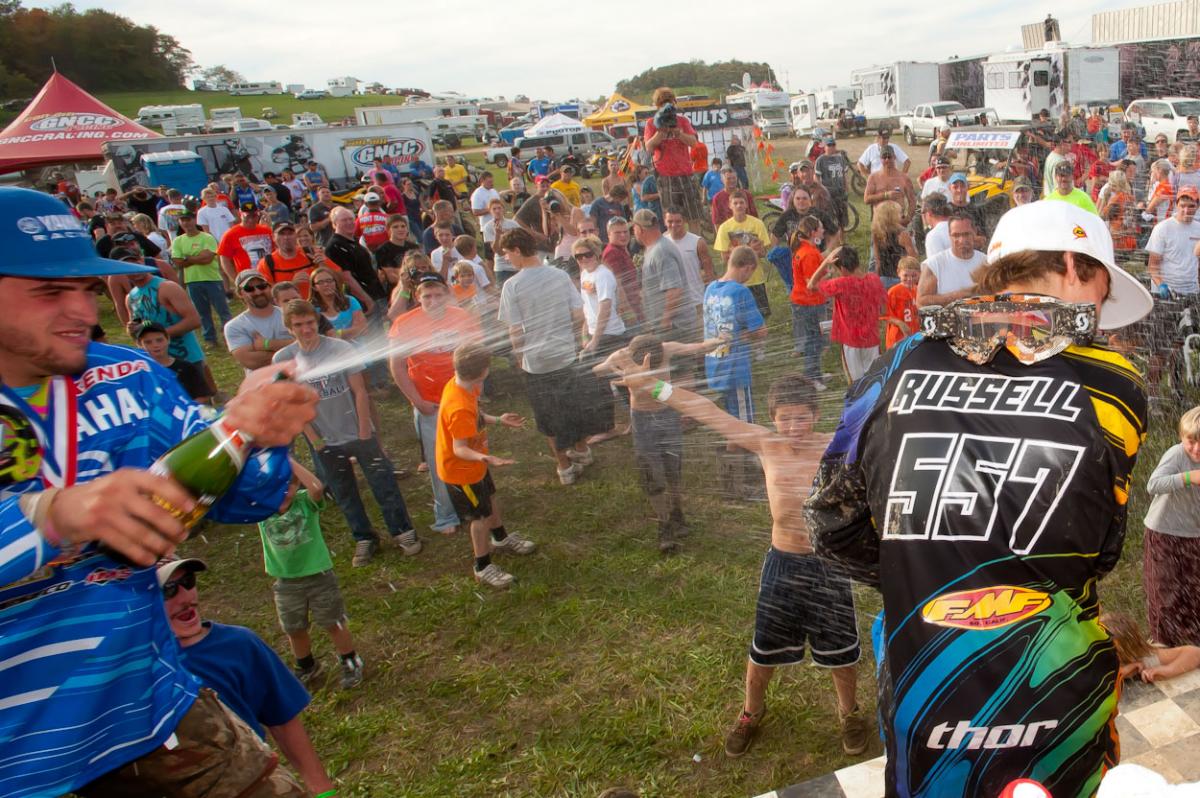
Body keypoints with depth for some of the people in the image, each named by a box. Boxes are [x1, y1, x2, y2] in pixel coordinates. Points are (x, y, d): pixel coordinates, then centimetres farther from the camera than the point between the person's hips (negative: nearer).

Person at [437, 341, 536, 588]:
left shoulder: (457, 384, -10)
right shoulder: (460, 409, -39)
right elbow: (460, 449, -34)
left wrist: (499, 420, 14)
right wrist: (484, 458, -50)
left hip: (474, 464, 9)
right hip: (461, 470, -9)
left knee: (490, 498, 28)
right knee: (481, 515, 6)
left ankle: (501, 538, 54)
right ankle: (483, 568, 26)